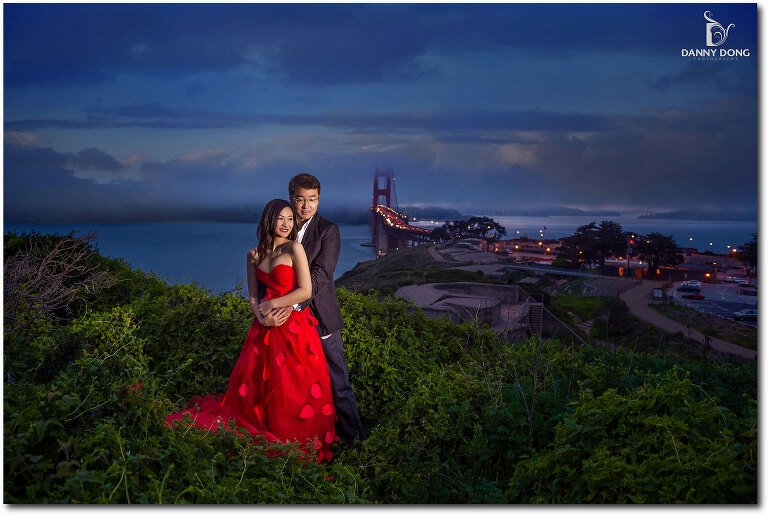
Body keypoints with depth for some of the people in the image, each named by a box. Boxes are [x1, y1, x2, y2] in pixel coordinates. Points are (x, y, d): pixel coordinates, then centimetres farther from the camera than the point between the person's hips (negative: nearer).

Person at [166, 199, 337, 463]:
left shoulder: (294, 249, -7)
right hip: (266, 327, 5)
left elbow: (306, 291, -12)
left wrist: (273, 304, -8)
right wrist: (260, 313, -7)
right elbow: (253, 295, 13)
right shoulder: (254, 255, 8)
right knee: (252, 384, 8)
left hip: (293, 327, -4)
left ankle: (299, 445, 21)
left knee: (292, 388, 3)